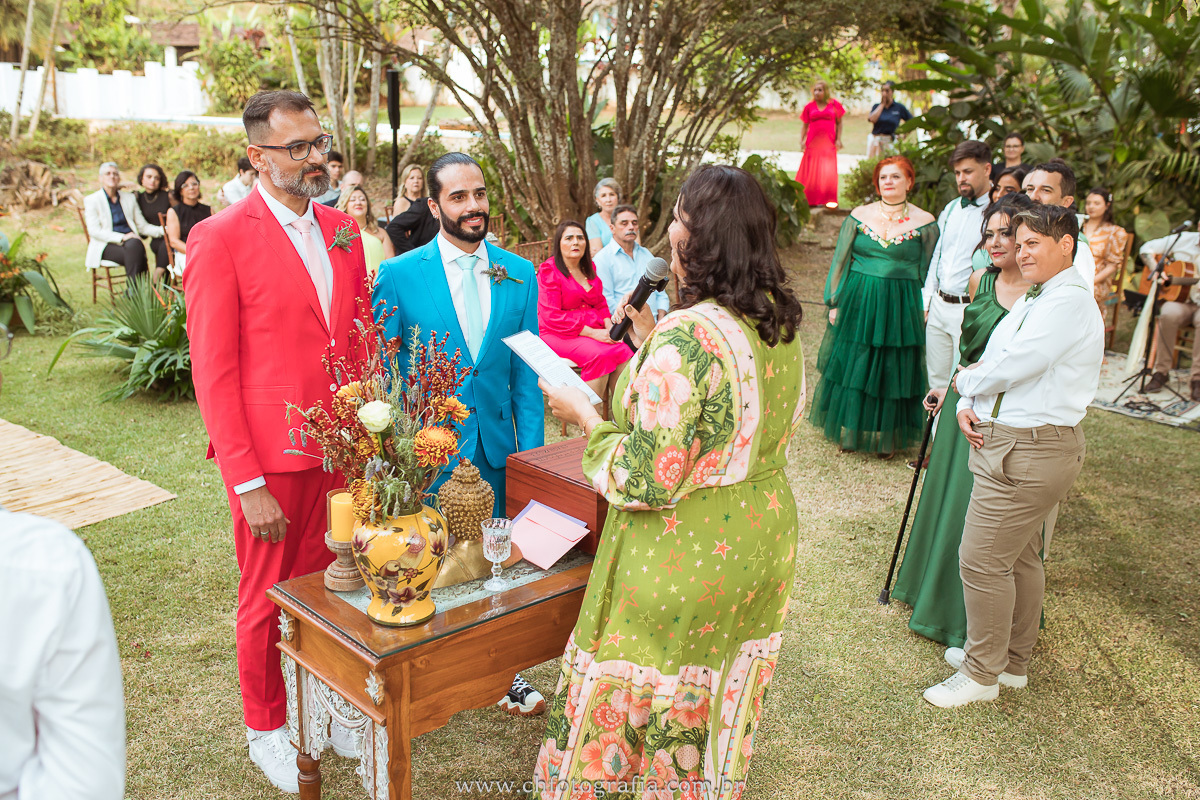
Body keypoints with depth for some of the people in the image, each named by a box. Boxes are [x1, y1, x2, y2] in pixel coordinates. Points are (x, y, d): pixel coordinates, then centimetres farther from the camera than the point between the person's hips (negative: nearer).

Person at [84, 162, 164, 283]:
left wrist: (164, 229, -2)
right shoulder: (92, 200, 8)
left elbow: (142, 226, 17)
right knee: (132, 253, -35)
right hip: (107, 246, -3)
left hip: (131, 242, 3)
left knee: (135, 245, -35)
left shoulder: (129, 198, 21)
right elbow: (94, 231, -5)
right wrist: (121, 237, -19)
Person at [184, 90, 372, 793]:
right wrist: (247, 483, -14)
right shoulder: (221, 239, -11)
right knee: (269, 599, 12)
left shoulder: (341, 229, 7)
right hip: (272, 457, -4)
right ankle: (266, 726, 35)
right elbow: (214, 373, -11)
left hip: (342, 449, 5)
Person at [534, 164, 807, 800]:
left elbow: (645, 482, -26)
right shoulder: (781, 324, 0)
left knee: (621, 721, 14)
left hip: (684, 560, -8)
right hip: (762, 542, 8)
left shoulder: (686, 336, -27)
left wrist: (584, 416, -10)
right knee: (716, 716, 26)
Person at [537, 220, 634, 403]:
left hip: (593, 331, 6)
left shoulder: (589, 267, 15)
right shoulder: (549, 270, -6)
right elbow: (552, 316, -13)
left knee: (623, 350, -22)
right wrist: (592, 333, -19)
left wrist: (609, 326, -2)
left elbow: (600, 303, 22)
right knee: (599, 355, -33)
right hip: (558, 334, -6)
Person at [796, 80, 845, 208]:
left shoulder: (834, 104, 6)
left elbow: (839, 123, 12)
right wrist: (802, 140, -3)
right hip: (813, 142, 0)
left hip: (828, 143, 0)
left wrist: (838, 139, 2)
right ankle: (810, 199, 7)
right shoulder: (810, 106, 7)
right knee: (811, 171, 0)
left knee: (828, 171, -2)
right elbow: (805, 126, 10)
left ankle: (826, 199, 5)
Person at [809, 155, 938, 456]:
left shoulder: (925, 223, 0)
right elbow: (840, 261, 6)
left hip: (901, 307, -1)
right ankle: (850, 431, 23)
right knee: (853, 366, 7)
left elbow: (929, 273, 3)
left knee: (893, 372, 6)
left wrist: (926, 312, -2)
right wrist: (835, 302, 2)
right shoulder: (859, 216, 3)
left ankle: (887, 437, 21)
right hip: (858, 304, 1)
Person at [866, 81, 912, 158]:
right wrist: (882, 104, -1)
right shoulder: (876, 106, 10)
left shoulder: (899, 107, 4)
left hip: (890, 142, -2)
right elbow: (872, 119, -10)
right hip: (875, 142, 2)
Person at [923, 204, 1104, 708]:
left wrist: (965, 381, -2)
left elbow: (1011, 367, -22)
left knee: (982, 560, -4)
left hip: (1030, 453, -10)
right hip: (1004, 441, 10)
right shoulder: (1031, 301, 16)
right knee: (1018, 556, 19)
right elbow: (989, 363, 16)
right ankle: (1012, 660, 34)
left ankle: (982, 674, 11)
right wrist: (967, 406, -3)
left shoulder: (1070, 301, -16)